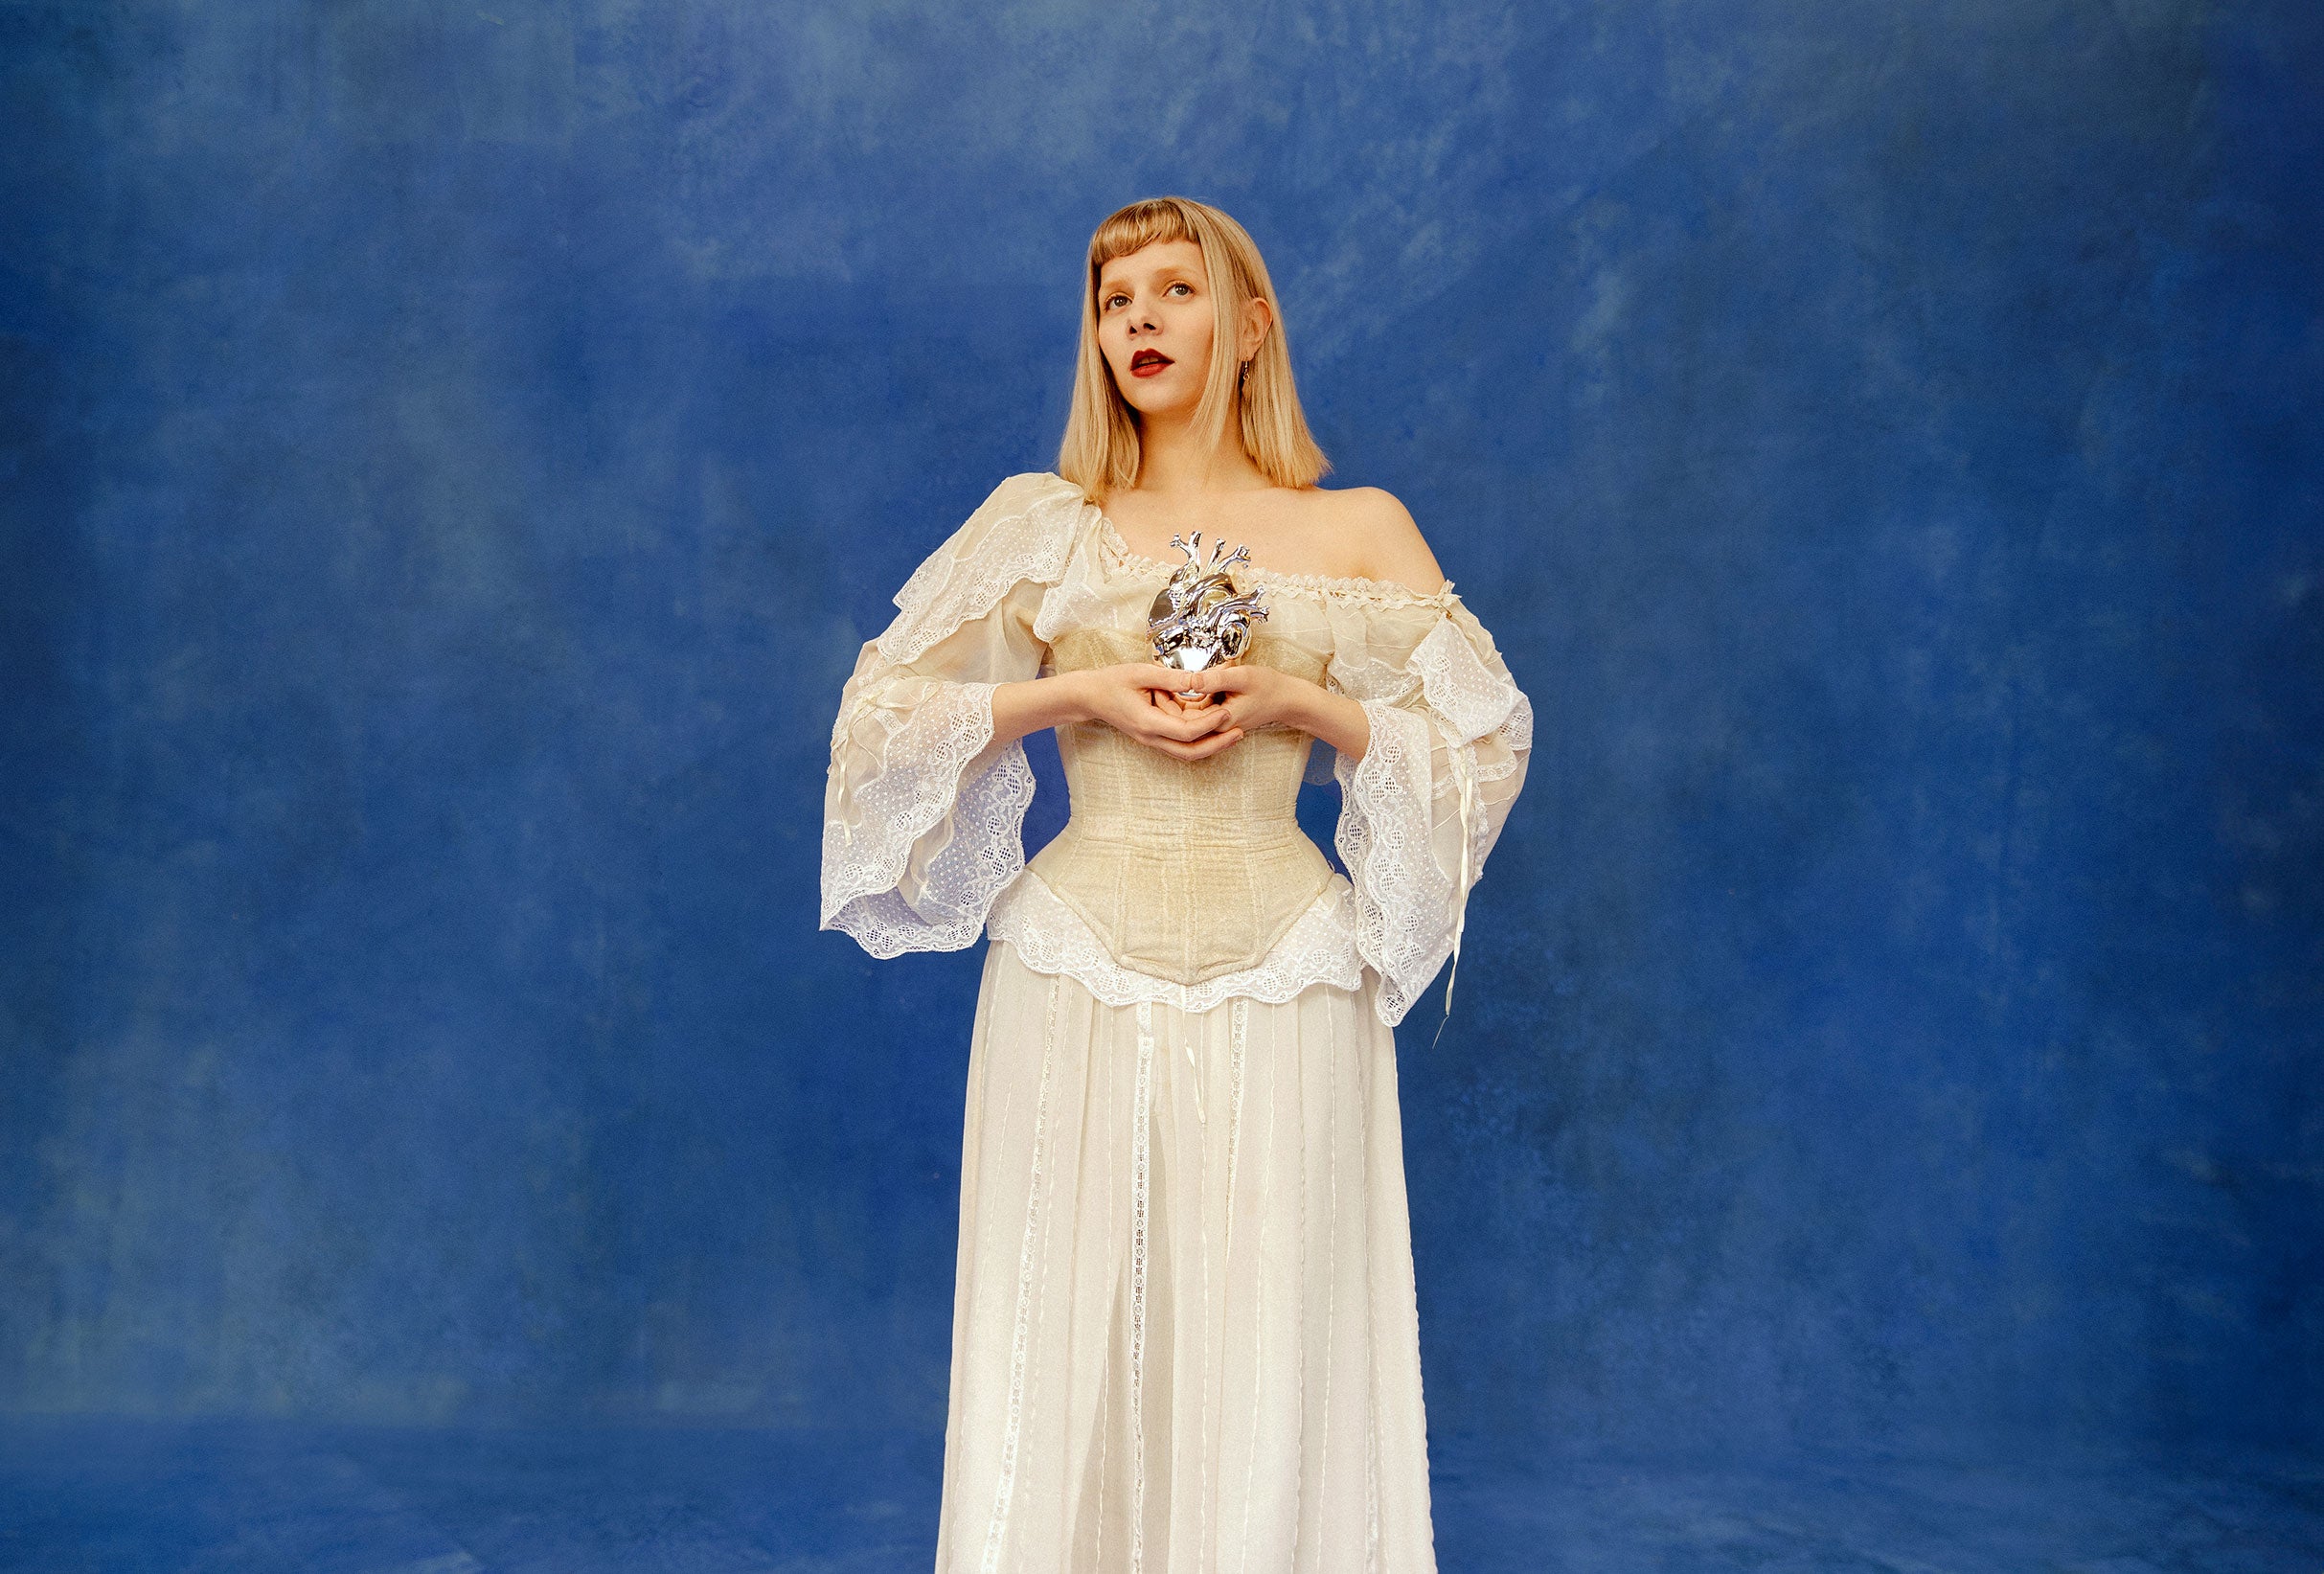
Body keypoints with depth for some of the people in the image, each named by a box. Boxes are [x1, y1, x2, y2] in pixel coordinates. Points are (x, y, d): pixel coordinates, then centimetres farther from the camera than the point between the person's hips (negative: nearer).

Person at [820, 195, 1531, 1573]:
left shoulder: (1359, 529, 7)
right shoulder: (1043, 526, 8)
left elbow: (1485, 737, 6)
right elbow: (891, 712, 6)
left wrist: (1297, 701, -8)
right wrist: (1078, 692, -8)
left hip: (1281, 979, 0)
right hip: (1079, 976, 1)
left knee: (1267, 1345, 2)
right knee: (1073, 1339, 4)